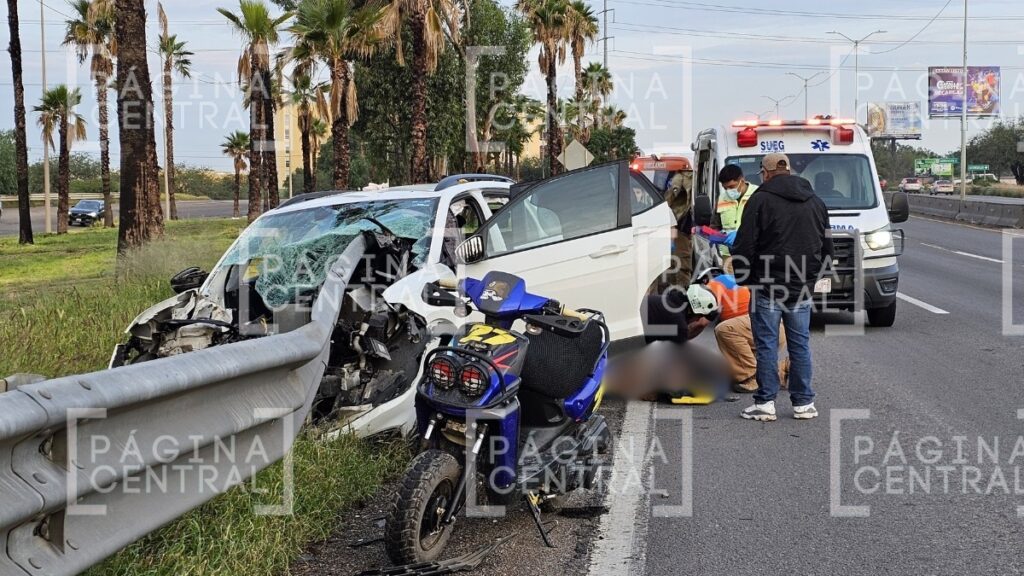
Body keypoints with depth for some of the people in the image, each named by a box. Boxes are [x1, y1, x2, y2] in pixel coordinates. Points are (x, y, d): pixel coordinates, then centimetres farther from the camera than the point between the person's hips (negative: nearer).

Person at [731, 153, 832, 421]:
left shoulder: (760, 200, -8)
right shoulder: (816, 202, 12)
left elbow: (744, 246, -11)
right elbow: (827, 248, 18)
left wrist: (744, 277, 3)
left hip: (767, 288, -5)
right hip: (802, 289, 5)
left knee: (766, 345, 1)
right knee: (800, 344, 10)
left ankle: (765, 402, 3)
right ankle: (803, 403, 13)